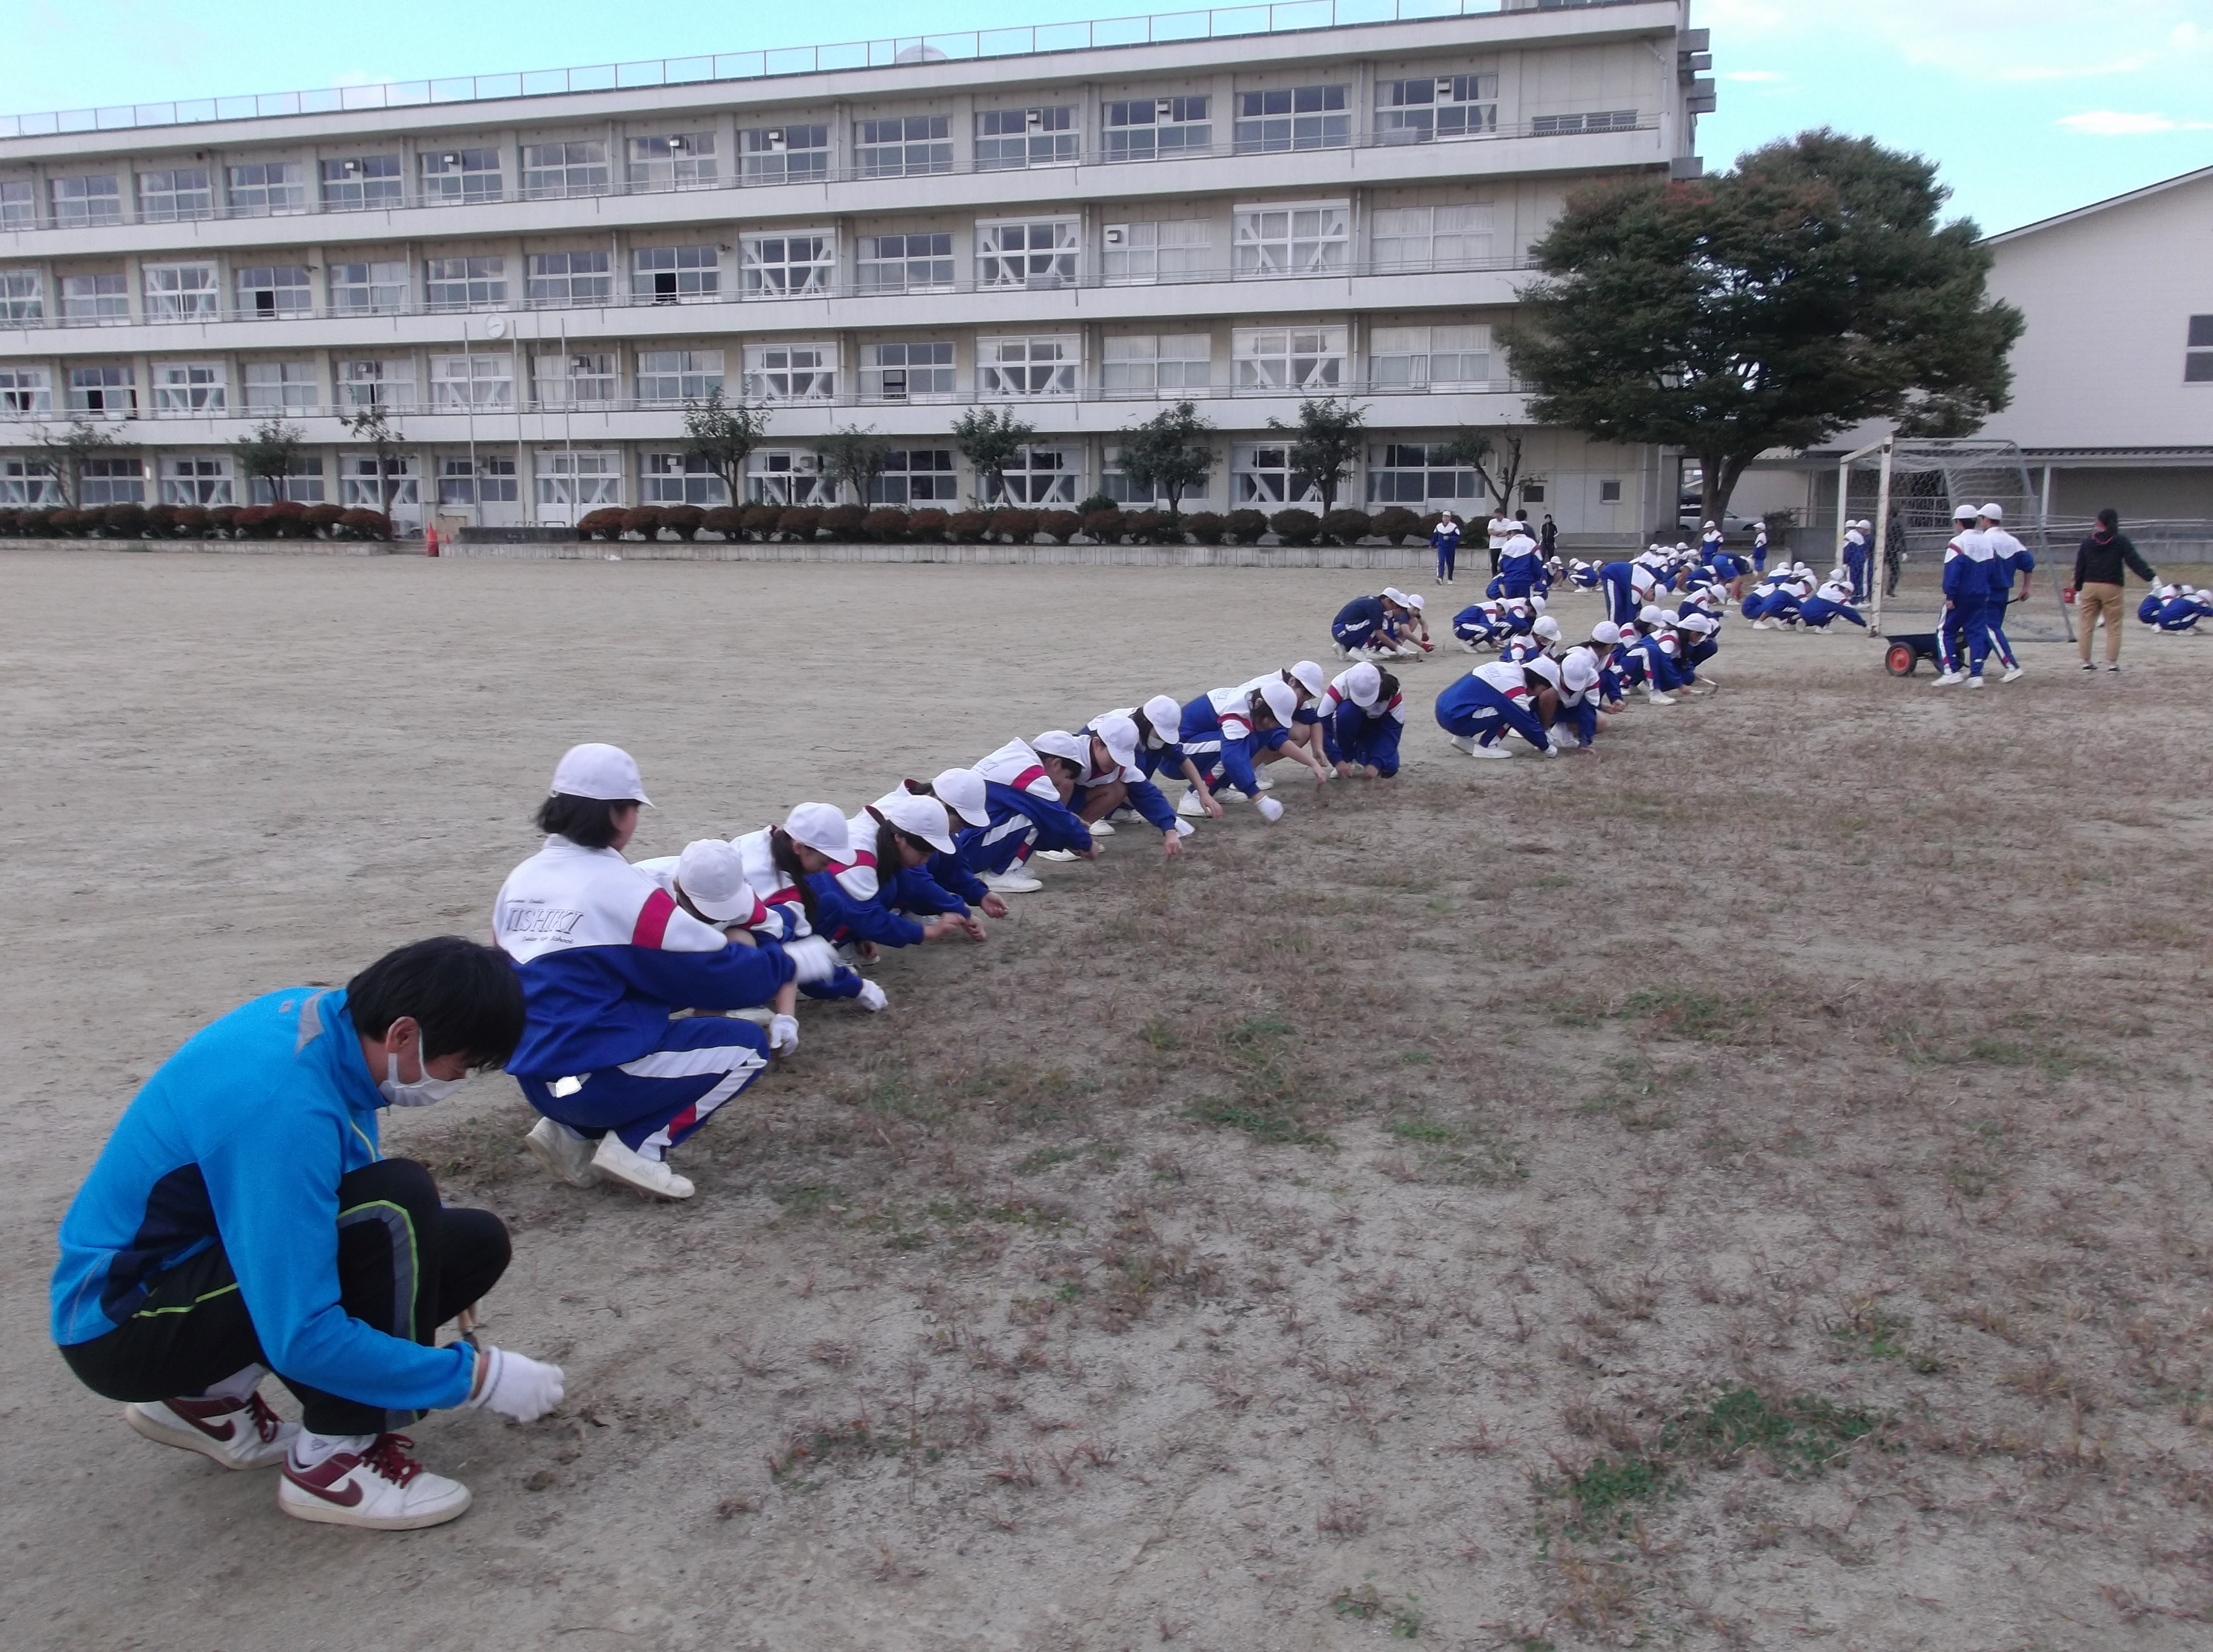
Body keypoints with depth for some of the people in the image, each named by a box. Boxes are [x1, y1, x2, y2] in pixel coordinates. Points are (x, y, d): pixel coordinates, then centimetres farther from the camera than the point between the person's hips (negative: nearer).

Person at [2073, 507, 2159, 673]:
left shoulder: (2087, 543, 6)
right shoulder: (2121, 541, -2)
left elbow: (2080, 568, 8)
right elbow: (2135, 561, -10)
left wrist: (2078, 589, 16)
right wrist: (2151, 578, -14)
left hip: (2089, 587, 2)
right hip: (2112, 588, -2)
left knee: (2086, 626, 9)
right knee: (2113, 627, 5)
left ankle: (2086, 662, 11)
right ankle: (2112, 663, 3)